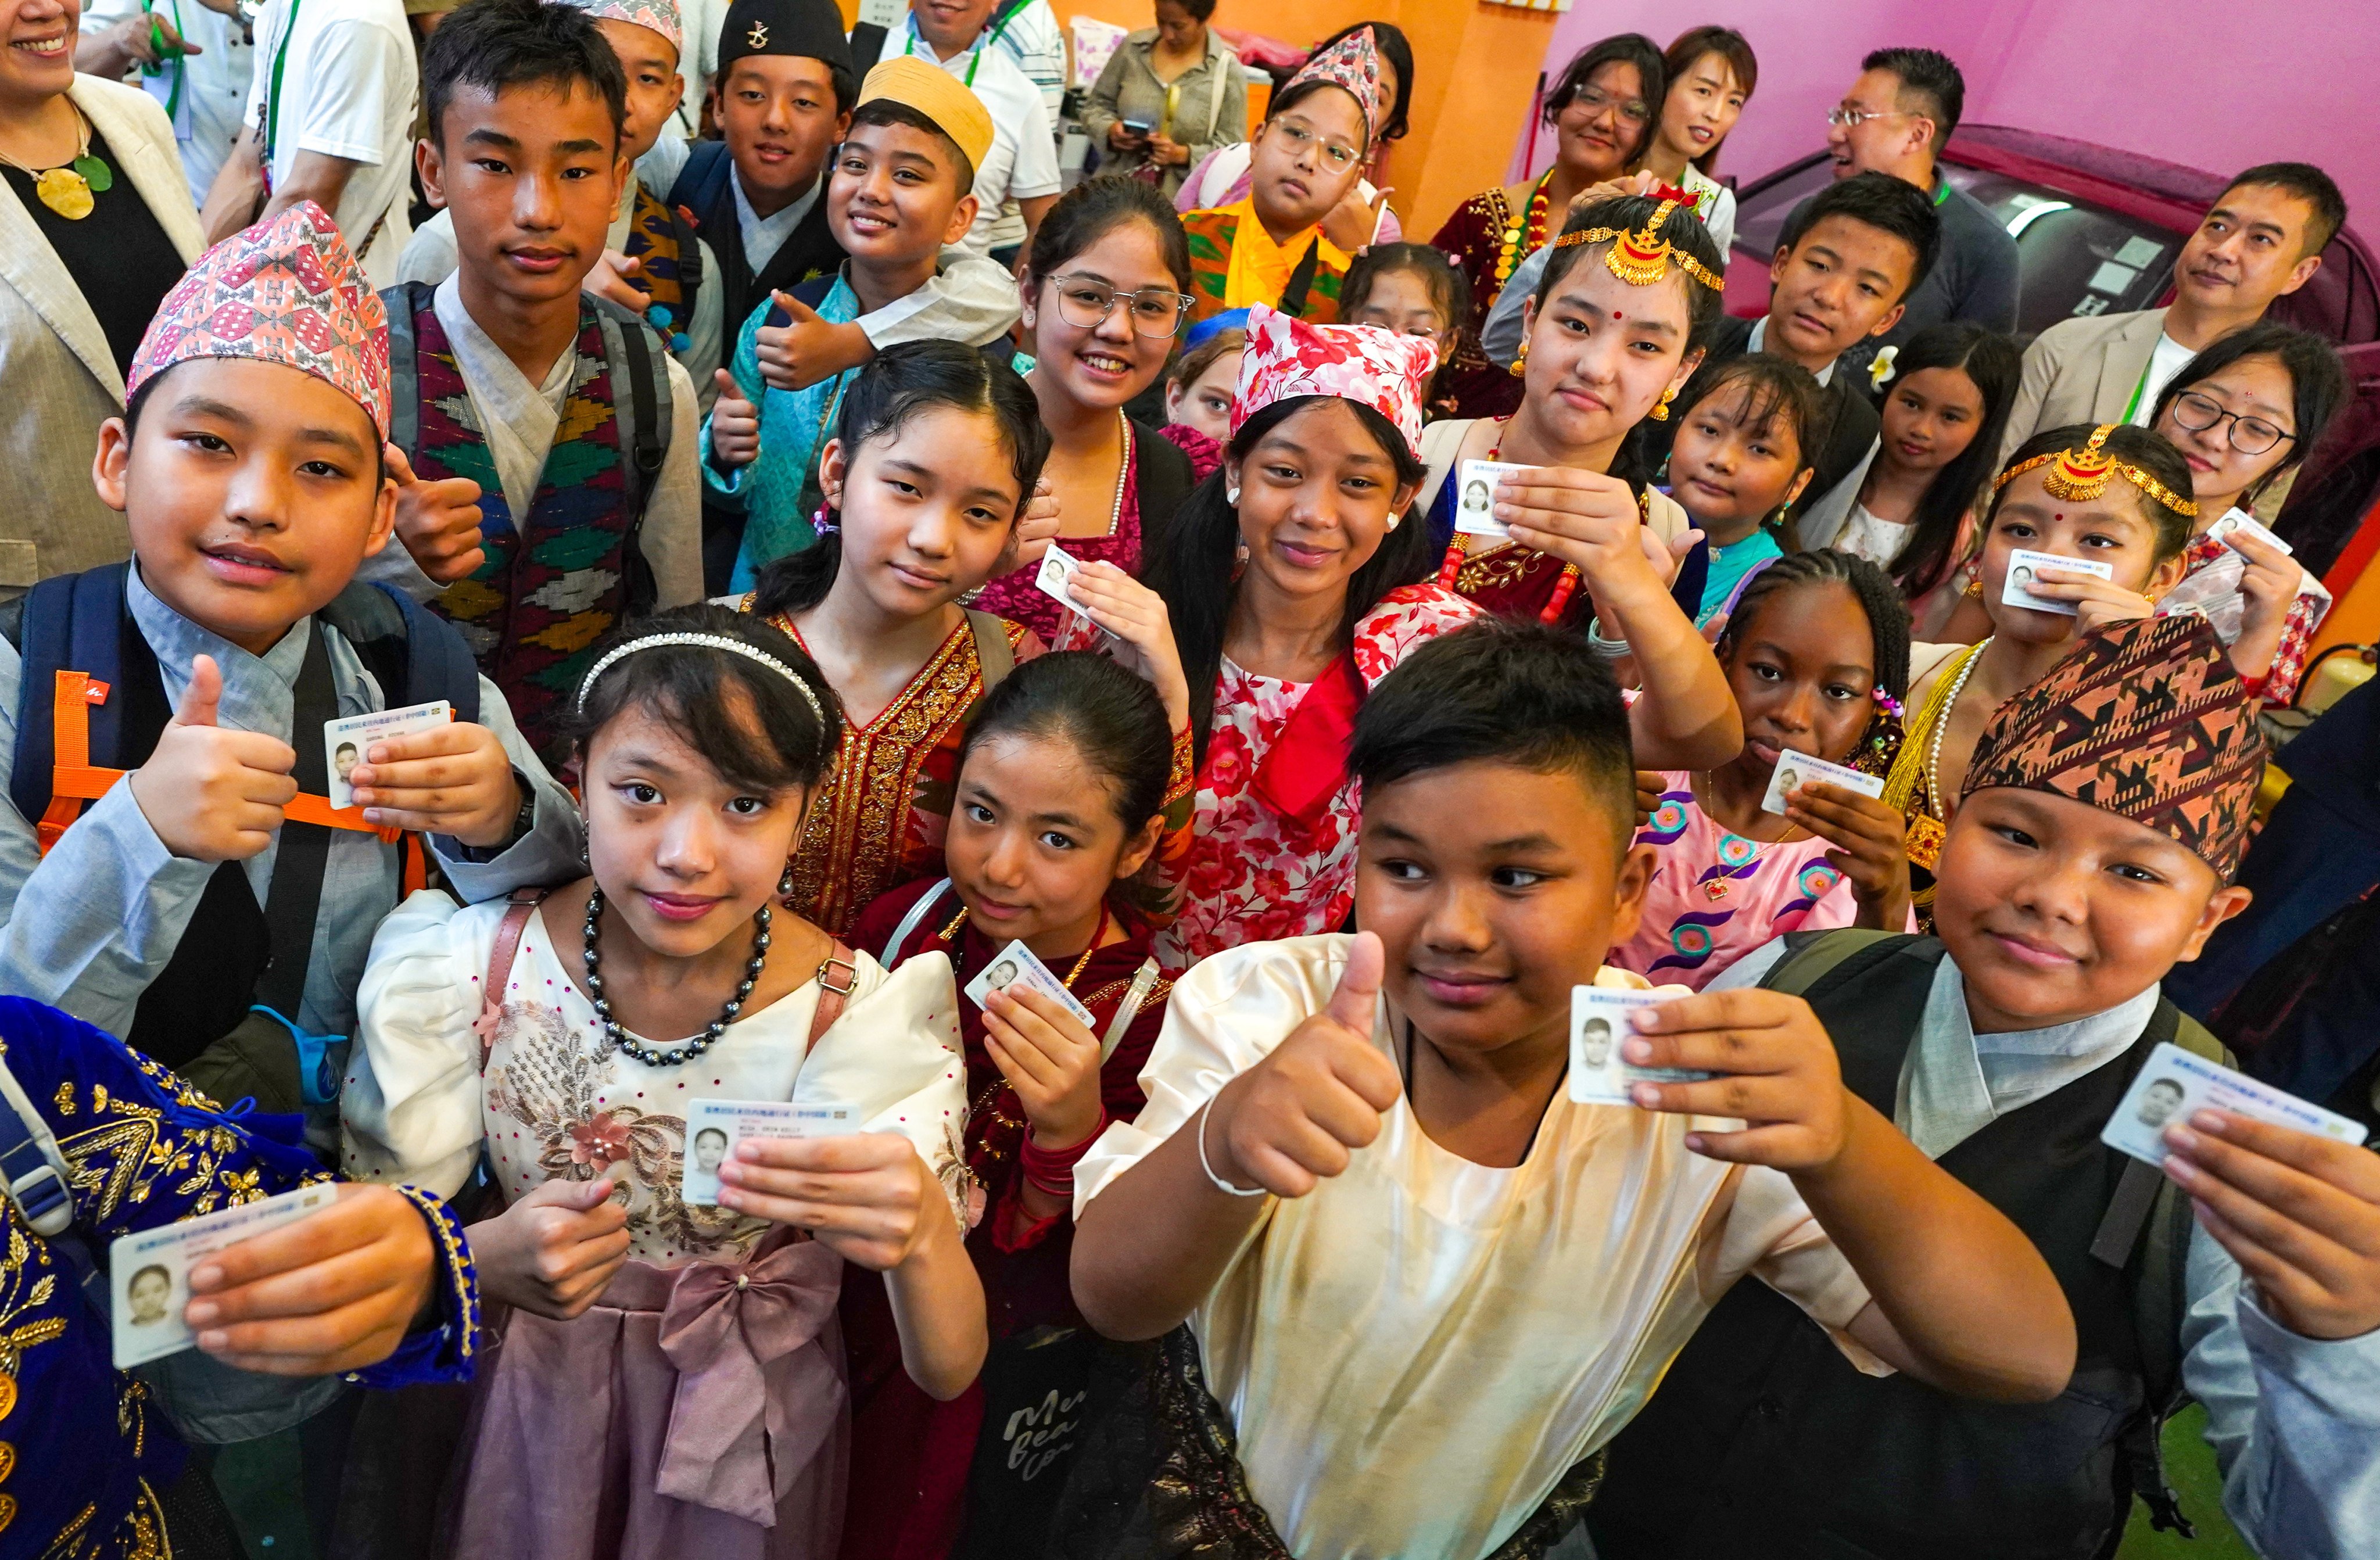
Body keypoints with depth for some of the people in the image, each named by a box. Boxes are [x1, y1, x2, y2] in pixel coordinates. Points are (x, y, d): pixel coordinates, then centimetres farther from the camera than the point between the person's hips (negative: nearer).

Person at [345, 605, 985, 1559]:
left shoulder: (866, 1018, -24)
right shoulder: (468, 972, -21)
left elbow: (948, 1373, -25)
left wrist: (924, 1233, -49)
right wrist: (489, 1261, -37)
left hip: (750, 1438, 0)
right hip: (531, 1412, 1)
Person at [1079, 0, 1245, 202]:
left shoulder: (1227, 69, -3)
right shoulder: (1133, 47, 5)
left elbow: (1233, 150, -3)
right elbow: (1096, 105, 14)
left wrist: (1183, 155, -19)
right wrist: (1110, 130, -9)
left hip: (1180, 201, -2)